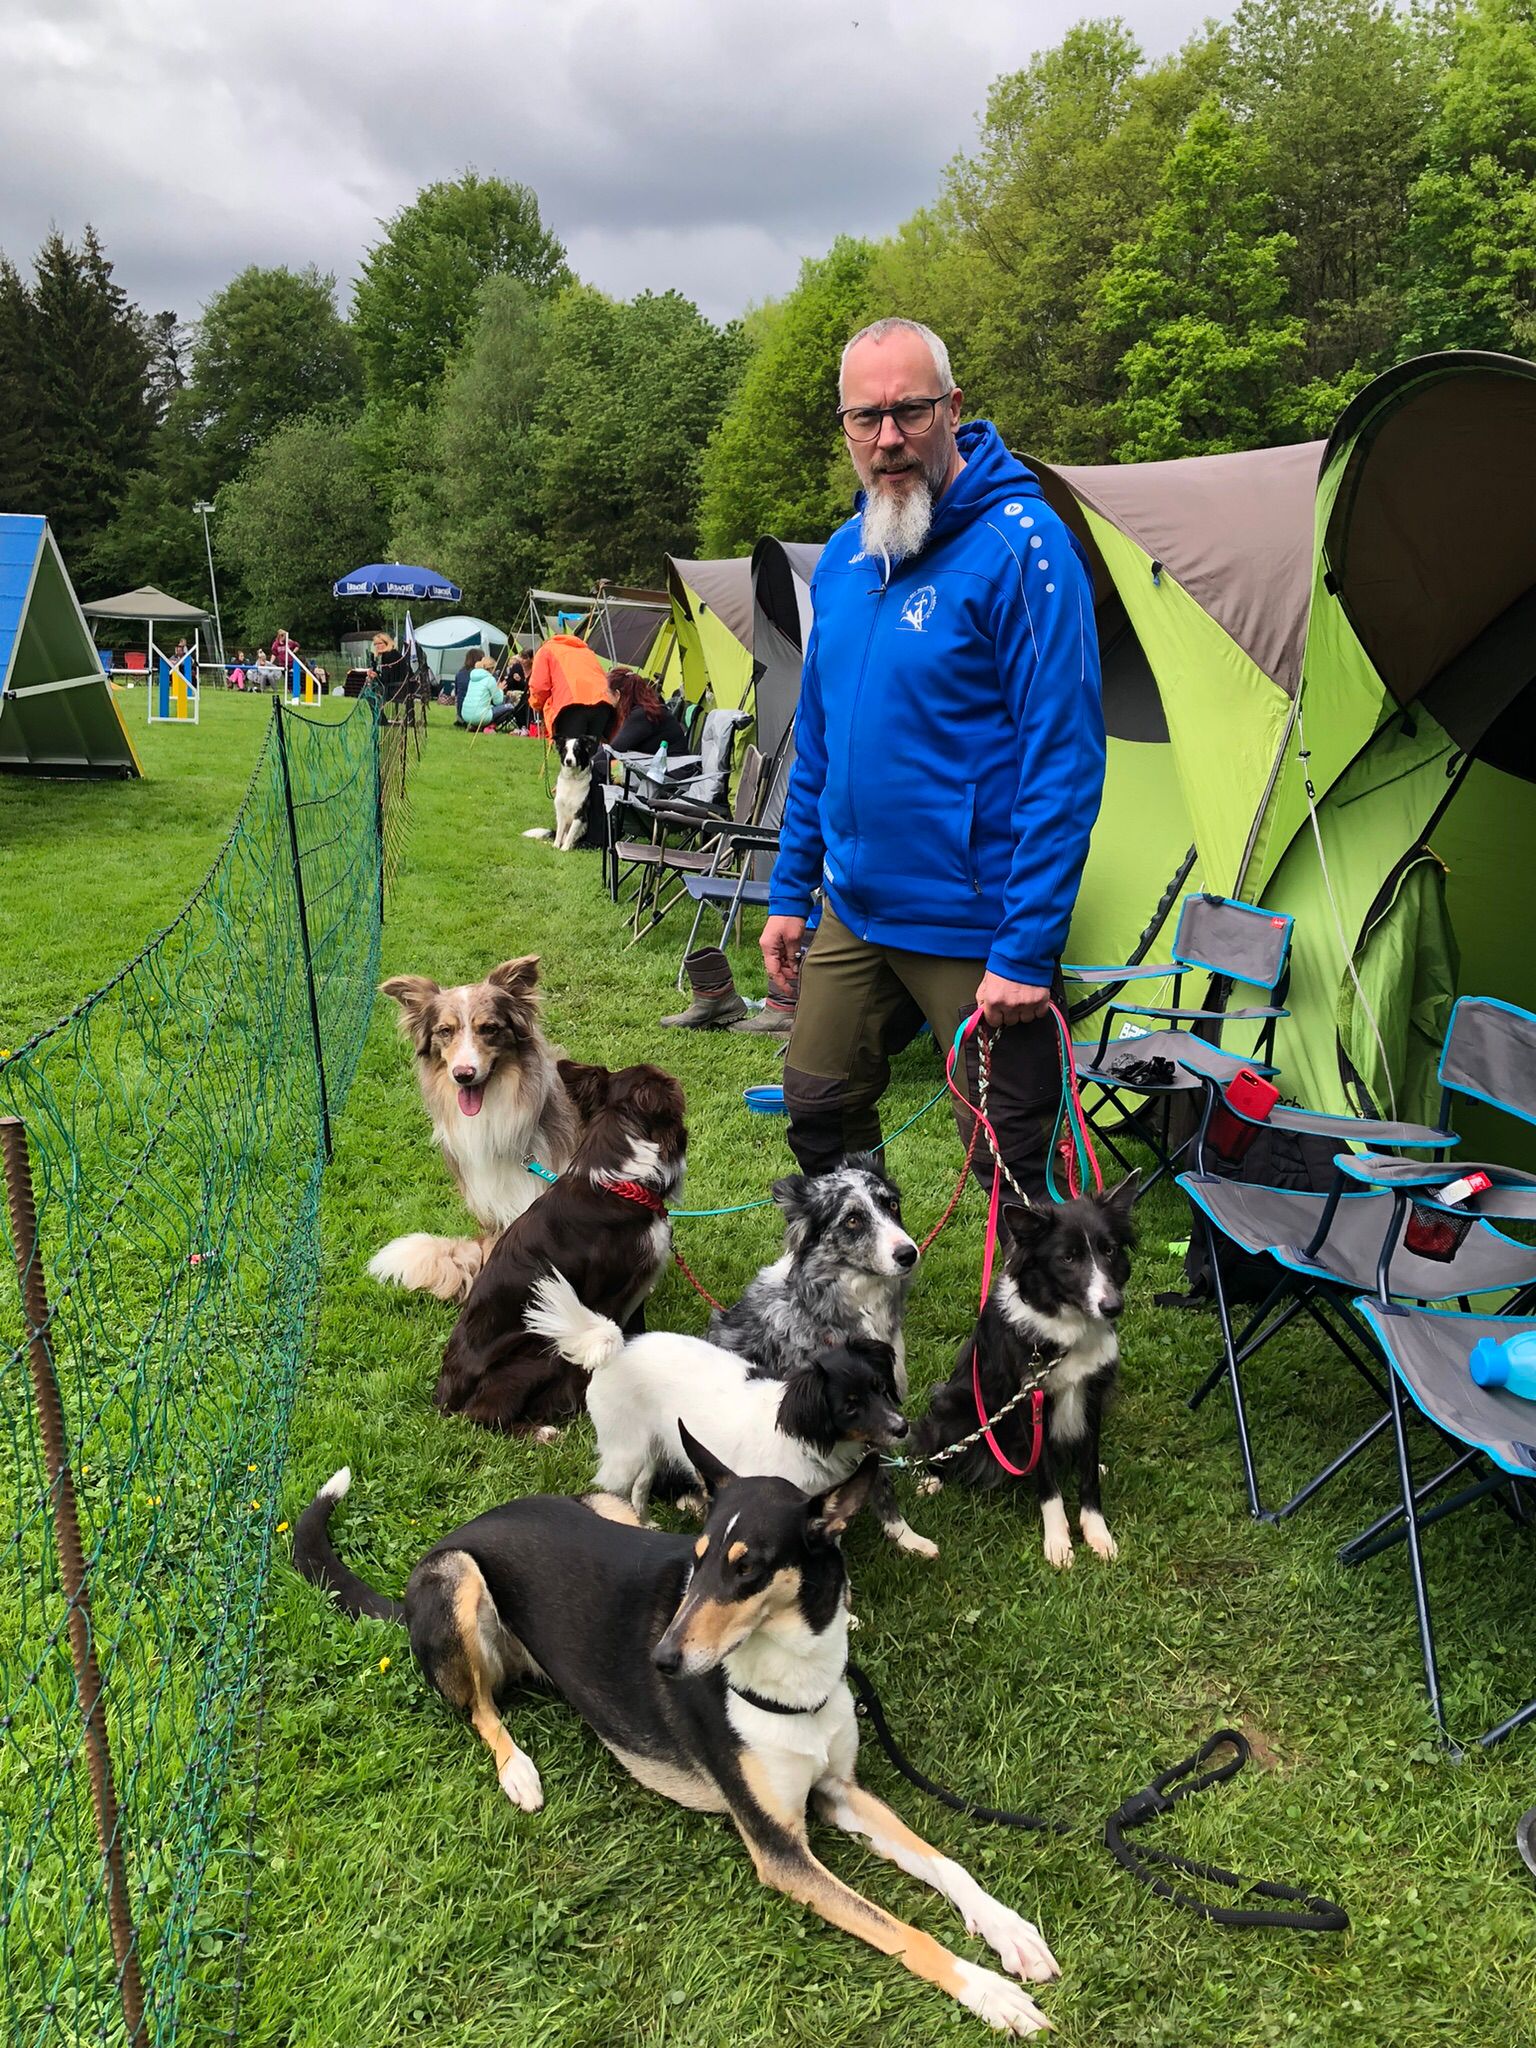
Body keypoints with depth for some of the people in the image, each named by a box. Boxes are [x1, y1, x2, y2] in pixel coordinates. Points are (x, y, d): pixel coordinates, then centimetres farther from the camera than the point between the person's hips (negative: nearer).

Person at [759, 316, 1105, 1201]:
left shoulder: (1020, 545, -16)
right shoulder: (845, 554, 7)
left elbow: (1065, 756, -19)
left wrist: (1028, 948, -21)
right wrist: (791, 891, 15)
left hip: (973, 925, -7)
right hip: (856, 910, 7)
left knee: (1012, 1161, 4)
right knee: (820, 1106, 19)